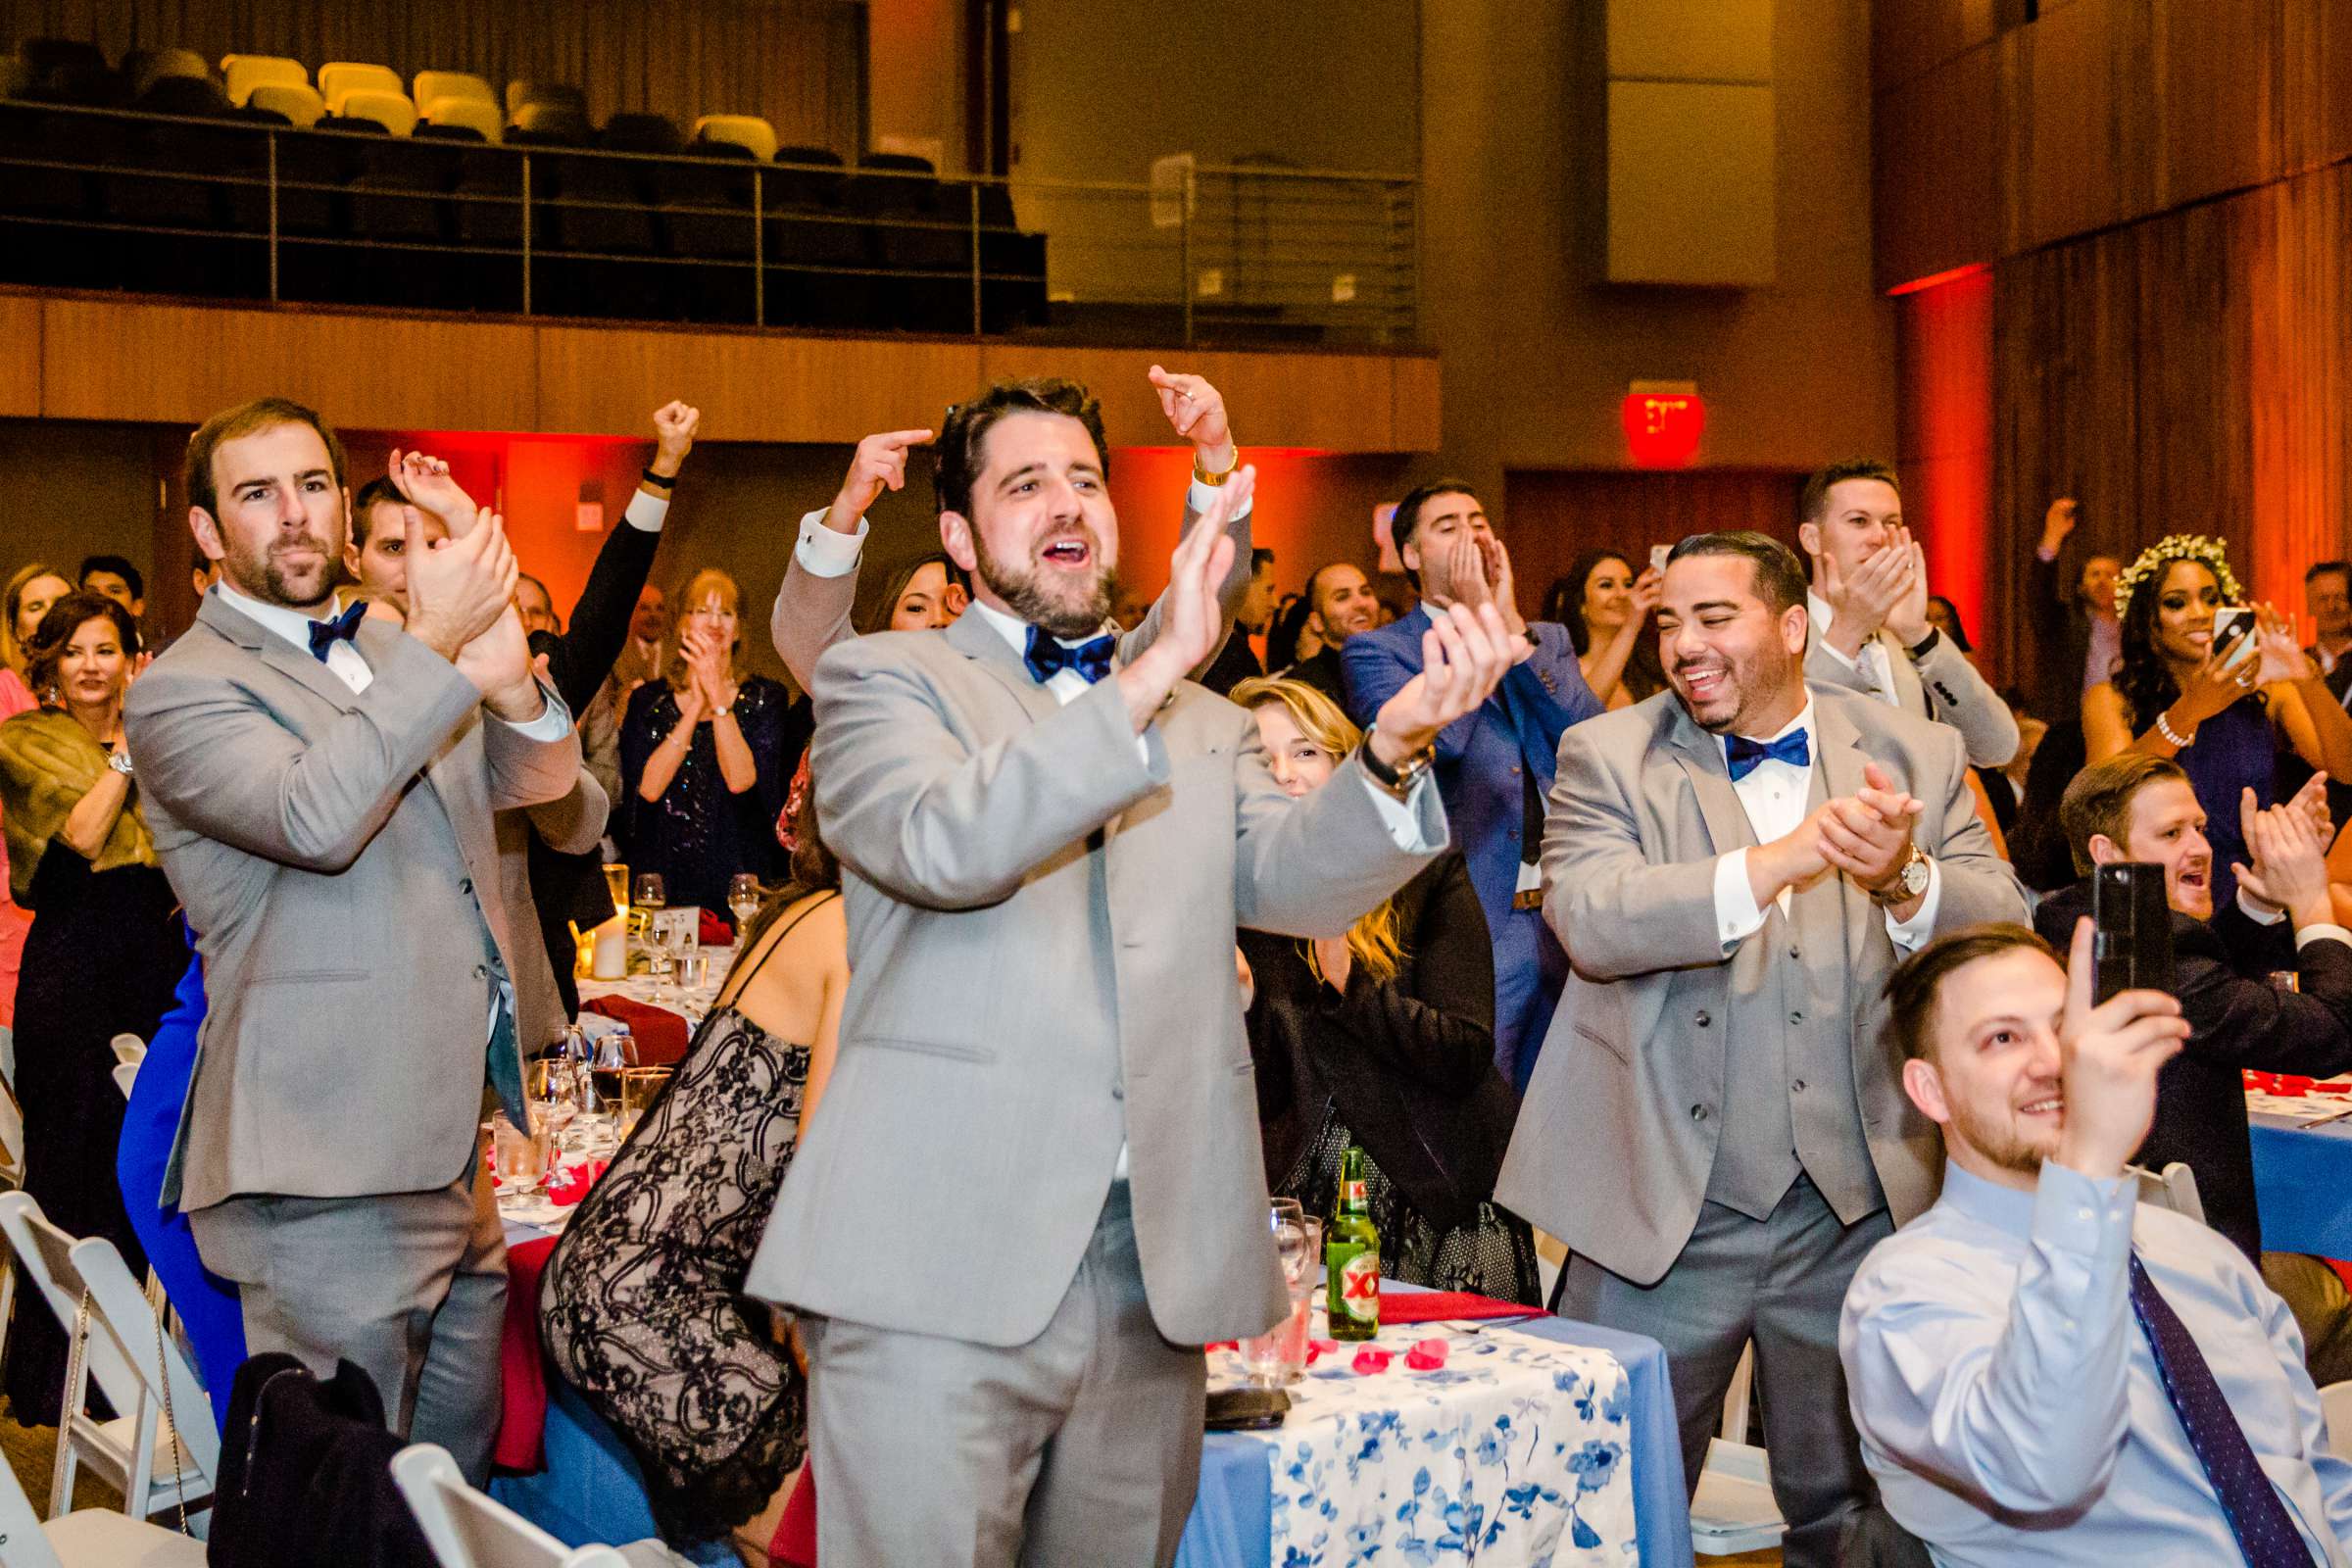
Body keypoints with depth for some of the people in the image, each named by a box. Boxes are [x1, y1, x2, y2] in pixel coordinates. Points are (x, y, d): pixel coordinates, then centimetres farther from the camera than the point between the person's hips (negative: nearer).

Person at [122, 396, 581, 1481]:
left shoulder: (399, 658, 16)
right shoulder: (183, 691, -8)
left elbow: (539, 779, 15)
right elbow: (314, 817, -26)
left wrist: (509, 677, -7)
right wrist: (435, 646, -23)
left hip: (458, 1141, 8)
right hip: (333, 1167, -8)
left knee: (461, 1470, 19)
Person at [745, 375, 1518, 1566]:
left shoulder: (1207, 727, 20)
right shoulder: (882, 680, 6)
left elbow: (1291, 882, 1)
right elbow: (943, 842, -15)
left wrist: (1395, 746, -18)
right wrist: (1152, 675, -22)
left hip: (1154, 1277, 4)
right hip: (940, 1266, -4)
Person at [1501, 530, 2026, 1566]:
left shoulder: (1918, 758, 6)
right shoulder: (1606, 756, 0)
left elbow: (2004, 931, -3)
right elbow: (1588, 918, -17)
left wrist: (1902, 878, -25)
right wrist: (1779, 862, -29)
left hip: (1858, 1210, 2)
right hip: (1660, 1211, -1)